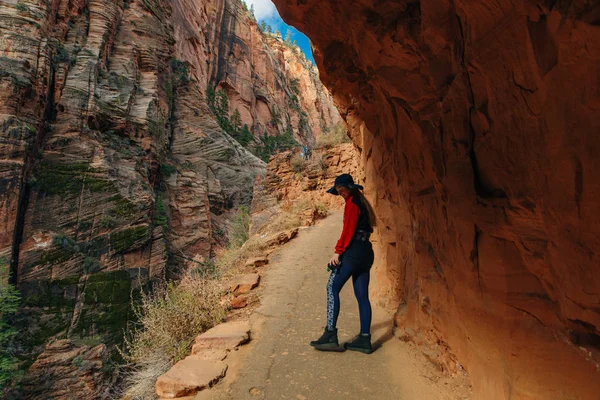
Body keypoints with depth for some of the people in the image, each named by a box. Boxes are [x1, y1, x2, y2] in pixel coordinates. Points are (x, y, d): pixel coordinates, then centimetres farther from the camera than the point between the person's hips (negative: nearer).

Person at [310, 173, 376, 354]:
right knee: (362, 295, 7)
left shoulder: (352, 202, -6)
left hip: (354, 250, -10)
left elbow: (348, 229, -14)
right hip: (365, 251, 10)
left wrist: (338, 251, -14)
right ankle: (364, 339, 9)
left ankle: (330, 335, -10)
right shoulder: (362, 202, 23)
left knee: (333, 288, -8)